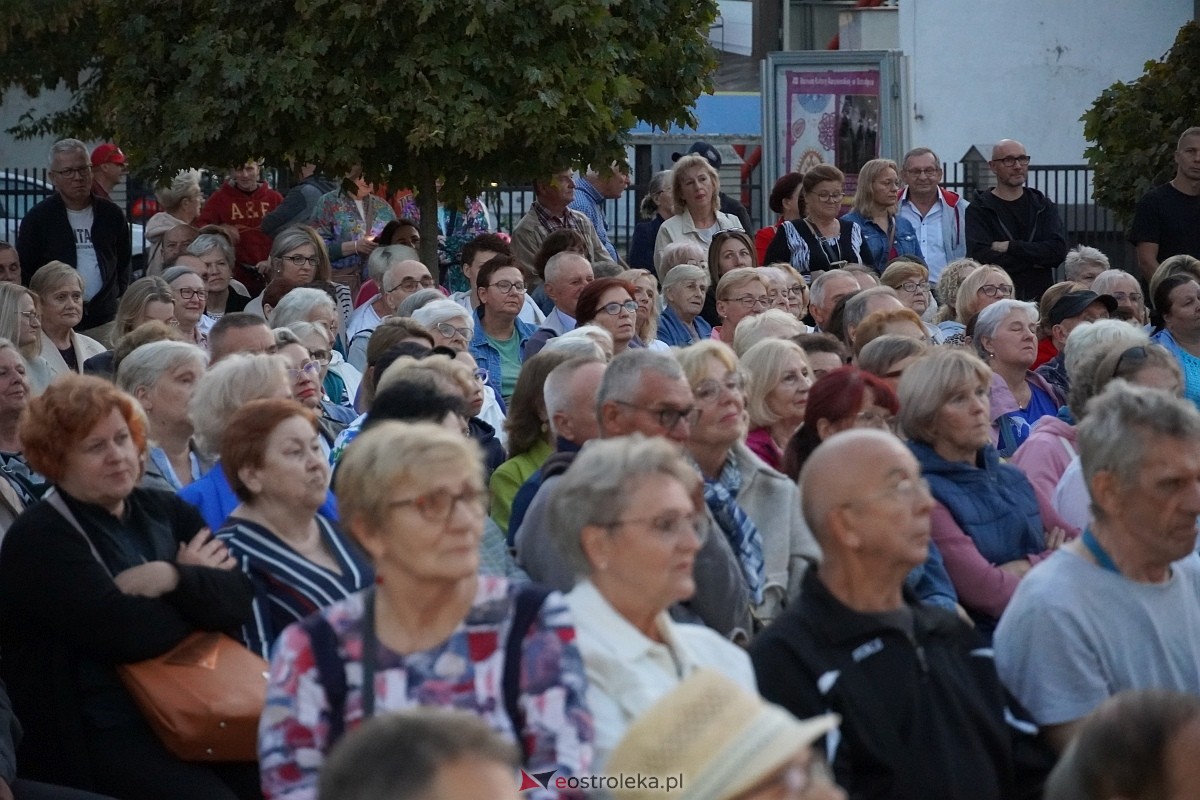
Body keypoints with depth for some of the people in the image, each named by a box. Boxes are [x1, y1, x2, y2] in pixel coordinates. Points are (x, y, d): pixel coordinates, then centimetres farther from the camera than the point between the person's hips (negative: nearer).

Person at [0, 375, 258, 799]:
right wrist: (199, 587, -2)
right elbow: (125, 633, -18)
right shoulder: (39, 539, -4)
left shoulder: (166, 511, 14)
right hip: (99, 735, -5)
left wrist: (173, 578, -17)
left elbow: (239, 600, 1)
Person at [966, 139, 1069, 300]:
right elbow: (980, 257, -12)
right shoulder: (979, 210, 3)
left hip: (1040, 297, 3)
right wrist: (1034, 259, -7)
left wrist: (1010, 247, -8)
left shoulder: (1043, 206, 13)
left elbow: (1058, 250, -1)